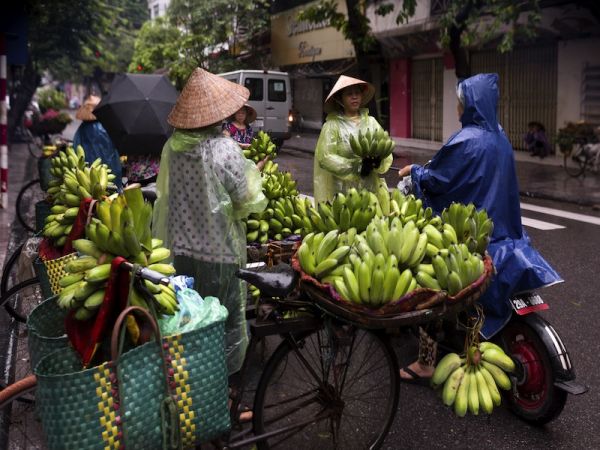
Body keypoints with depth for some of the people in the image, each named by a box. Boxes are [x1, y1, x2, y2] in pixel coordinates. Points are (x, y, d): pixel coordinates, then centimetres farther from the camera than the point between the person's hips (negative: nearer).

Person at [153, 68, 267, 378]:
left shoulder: (172, 145, -3)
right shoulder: (225, 149, -18)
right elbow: (249, 202, -9)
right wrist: (251, 172, 7)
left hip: (179, 247, 5)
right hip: (217, 251, -5)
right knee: (224, 320, 11)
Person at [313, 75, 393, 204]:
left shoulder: (371, 122, 9)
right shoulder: (332, 125, -3)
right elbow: (325, 158, -12)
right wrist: (357, 167, -18)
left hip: (370, 189, 3)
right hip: (341, 192, -3)